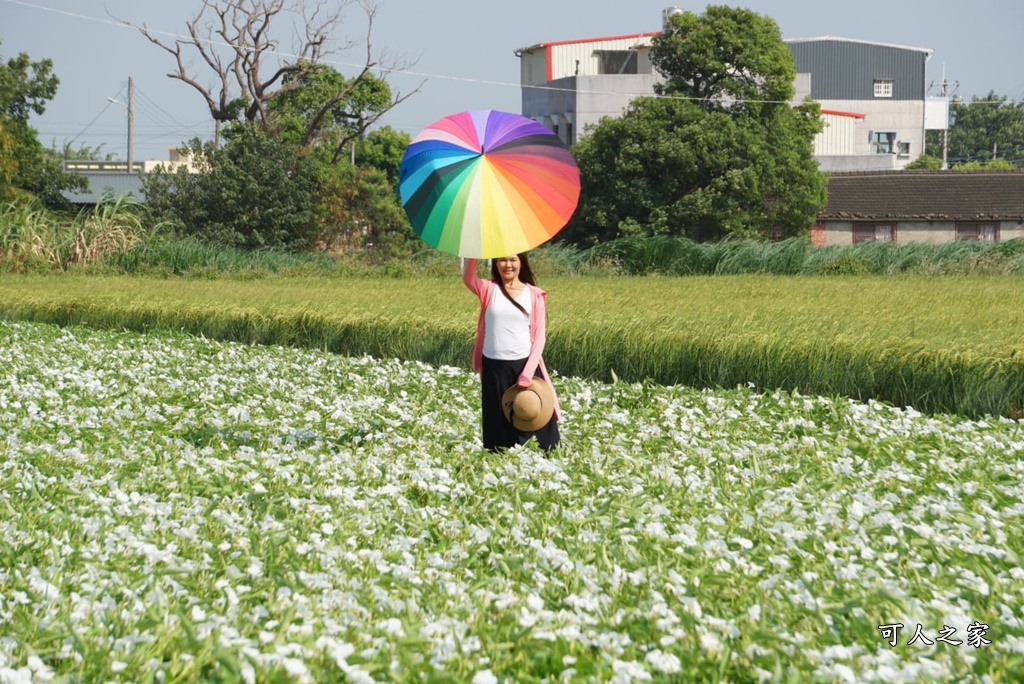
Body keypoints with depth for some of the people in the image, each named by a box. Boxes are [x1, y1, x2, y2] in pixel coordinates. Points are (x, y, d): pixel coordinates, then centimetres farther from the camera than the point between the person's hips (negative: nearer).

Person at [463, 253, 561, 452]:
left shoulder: (534, 294, 1)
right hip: (494, 368, 1)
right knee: (498, 424, 9)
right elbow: (468, 278, -20)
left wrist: (528, 373, -11)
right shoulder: (488, 290, 2)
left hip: (525, 366, -1)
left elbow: (539, 336, -1)